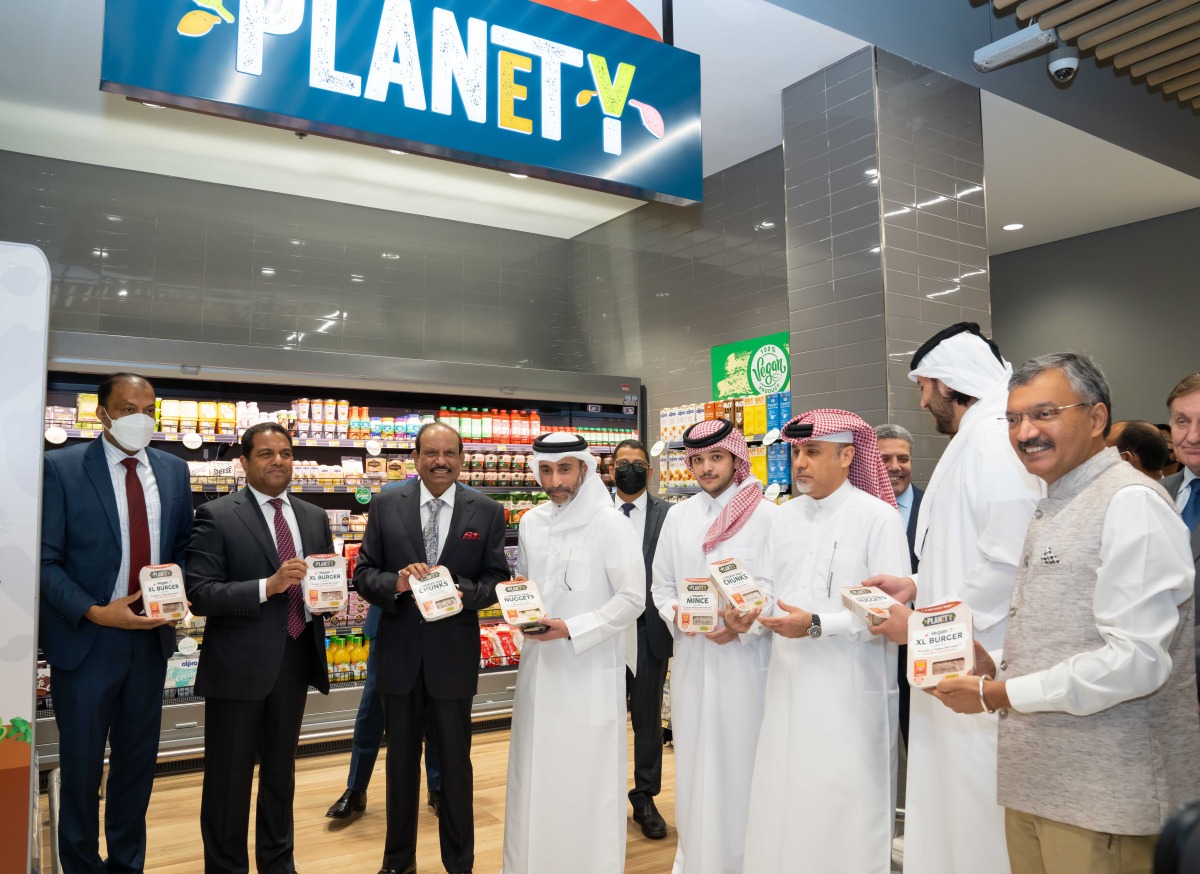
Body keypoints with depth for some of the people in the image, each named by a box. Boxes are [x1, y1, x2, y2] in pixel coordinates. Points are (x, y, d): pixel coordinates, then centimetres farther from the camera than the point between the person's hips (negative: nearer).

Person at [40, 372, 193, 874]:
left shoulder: (173, 471, 4)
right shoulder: (61, 467, -10)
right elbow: (46, 560, -11)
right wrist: (96, 612, -21)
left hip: (151, 636, 4)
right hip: (85, 639, -4)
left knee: (138, 761, 16)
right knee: (81, 765, 11)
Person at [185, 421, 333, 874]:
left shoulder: (315, 517, 7)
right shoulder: (216, 516, -9)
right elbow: (199, 594, -17)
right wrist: (267, 586, -28)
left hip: (295, 660, 5)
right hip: (238, 664, -5)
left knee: (281, 770, 21)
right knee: (229, 777, 9)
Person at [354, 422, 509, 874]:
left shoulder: (486, 511, -3)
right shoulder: (386, 504, -2)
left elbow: (497, 578, -1)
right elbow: (364, 572, -1)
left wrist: (464, 592, -20)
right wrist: (396, 582, -21)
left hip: (454, 653, -1)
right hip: (399, 651, 1)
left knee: (455, 761, 13)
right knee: (401, 760, 17)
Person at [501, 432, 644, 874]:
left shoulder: (611, 523, -12)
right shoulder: (531, 522, 5)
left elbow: (632, 599, -12)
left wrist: (571, 630, -19)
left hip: (591, 668, -5)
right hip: (539, 662, 6)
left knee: (588, 778, 4)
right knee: (534, 773, 14)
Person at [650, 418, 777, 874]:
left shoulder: (766, 515, -6)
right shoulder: (678, 516, 8)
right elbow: (661, 586, 12)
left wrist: (744, 628, -19)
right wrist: (676, 615, -7)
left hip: (745, 657, -4)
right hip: (691, 655, 4)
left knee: (741, 760, 3)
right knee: (694, 760, 13)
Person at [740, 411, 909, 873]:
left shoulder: (879, 518, -8)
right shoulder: (784, 517, 9)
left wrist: (817, 625, -20)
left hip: (851, 691, -5)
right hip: (790, 683, 5)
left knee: (845, 812, 5)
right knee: (782, 806, 11)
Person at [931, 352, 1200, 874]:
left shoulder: (1131, 503, -14)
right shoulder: (1051, 508, 14)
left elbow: (1136, 660, -21)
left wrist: (997, 694, -15)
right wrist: (996, 670, 2)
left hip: (1101, 797, -8)